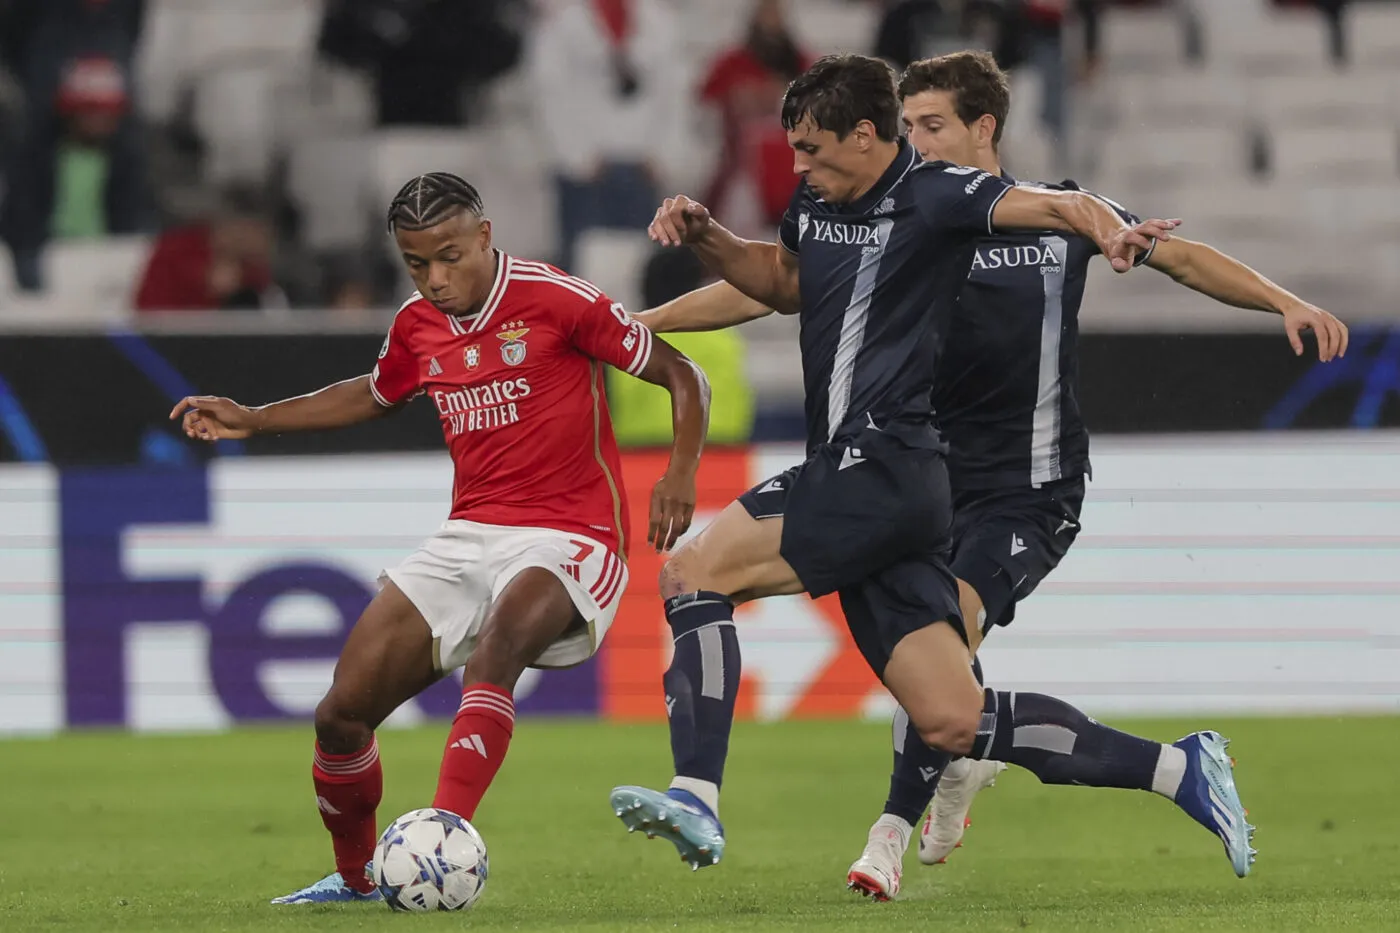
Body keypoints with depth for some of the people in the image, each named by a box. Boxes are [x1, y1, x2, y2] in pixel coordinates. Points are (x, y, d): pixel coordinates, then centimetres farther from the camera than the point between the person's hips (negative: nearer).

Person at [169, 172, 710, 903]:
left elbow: (682, 377, -5)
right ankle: (355, 878, 23)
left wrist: (679, 474, -21)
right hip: (469, 536, 6)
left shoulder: (555, 301, -10)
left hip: (565, 539, -6)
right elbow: (373, 396, 31)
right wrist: (250, 420, 24)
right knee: (342, 713, -2)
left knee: (498, 641, -39)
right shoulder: (416, 327, 8)